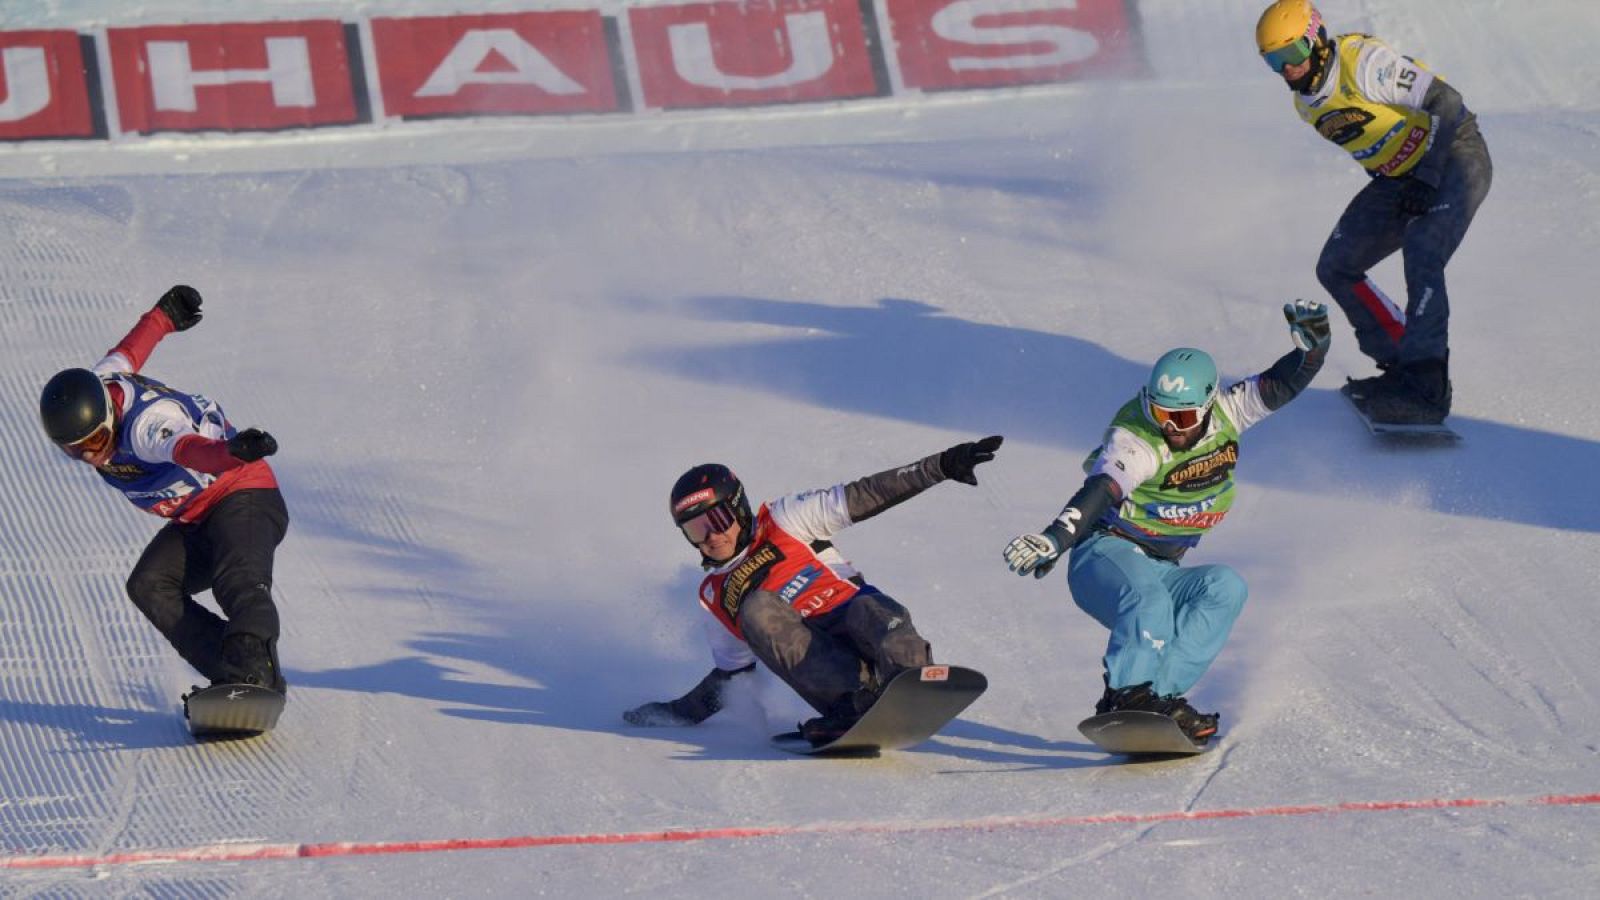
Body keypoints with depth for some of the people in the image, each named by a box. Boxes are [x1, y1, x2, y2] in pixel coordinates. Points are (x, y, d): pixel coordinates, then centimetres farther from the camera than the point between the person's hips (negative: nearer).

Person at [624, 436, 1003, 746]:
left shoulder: (783, 522, 13)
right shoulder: (716, 596, 23)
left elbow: (862, 498, 7)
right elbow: (731, 672, 31)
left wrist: (940, 467, -2)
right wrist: (682, 712, 20)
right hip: (818, 664, 2)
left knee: (870, 611, -34)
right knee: (758, 608, -24)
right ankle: (853, 700, -41)